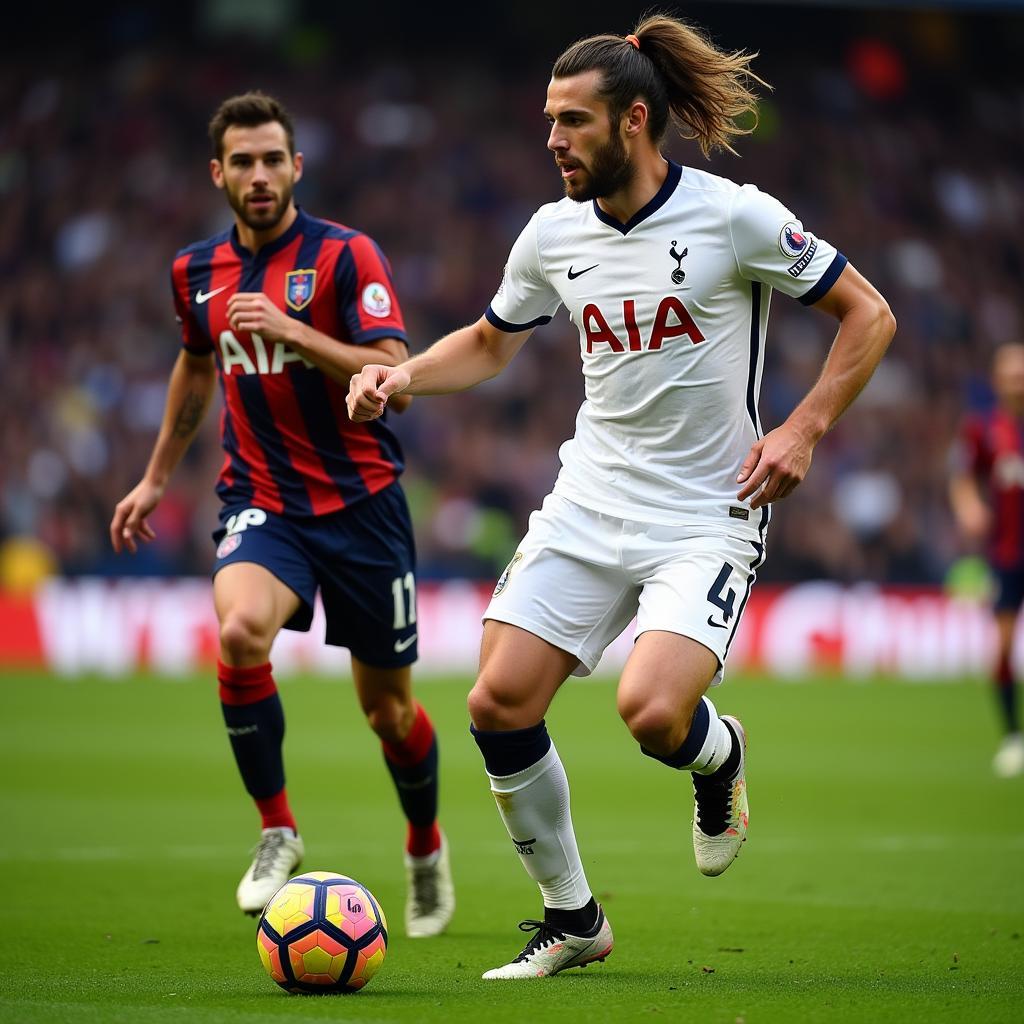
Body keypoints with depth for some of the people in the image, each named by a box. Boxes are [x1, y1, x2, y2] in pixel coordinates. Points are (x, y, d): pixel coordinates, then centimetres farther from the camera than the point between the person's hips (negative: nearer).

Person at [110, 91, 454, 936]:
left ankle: (426, 845, 37)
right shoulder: (197, 272, 6)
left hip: (360, 502, -2)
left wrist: (291, 331, -29)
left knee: (388, 708, 6)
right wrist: (157, 476, 28)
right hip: (261, 503, 2)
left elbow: (394, 377, -19)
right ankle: (277, 830, -12)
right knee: (240, 630, -30)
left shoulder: (347, 255, -9)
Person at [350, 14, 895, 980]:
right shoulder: (553, 234, 3)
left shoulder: (737, 217, -11)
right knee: (498, 705, -7)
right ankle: (571, 919, 12)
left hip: (708, 516, -5)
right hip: (588, 503, 5)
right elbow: (490, 342, 21)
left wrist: (802, 429, -11)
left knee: (652, 713, -25)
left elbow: (869, 314, -2)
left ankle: (720, 757, 15)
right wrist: (402, 375, 3)